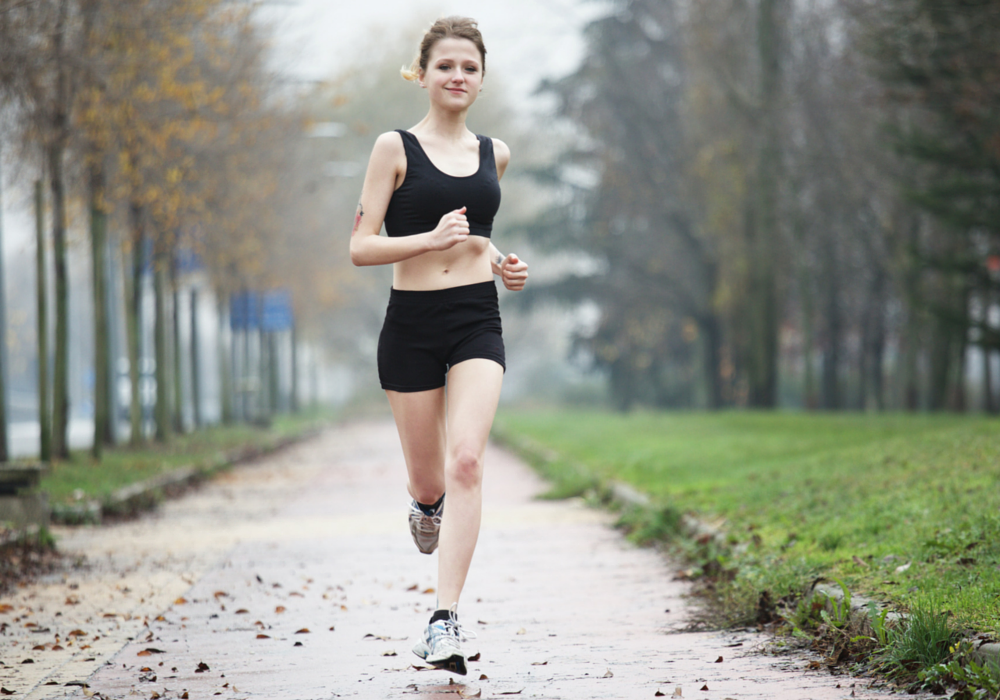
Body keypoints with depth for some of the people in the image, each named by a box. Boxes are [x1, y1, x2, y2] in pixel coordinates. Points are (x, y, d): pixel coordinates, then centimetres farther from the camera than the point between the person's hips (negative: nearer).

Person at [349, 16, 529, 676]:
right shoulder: (396, 148, -1)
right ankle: (427, 505, 48)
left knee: (466, 461, -18)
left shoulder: (493, 153, 12)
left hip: (477, 323, 2)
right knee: (430, 478, 7)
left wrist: (501, 260, 10)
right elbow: (361, 246, -5)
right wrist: (429, 239, -19)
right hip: (412, 324, -2)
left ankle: (446, 620, -20)